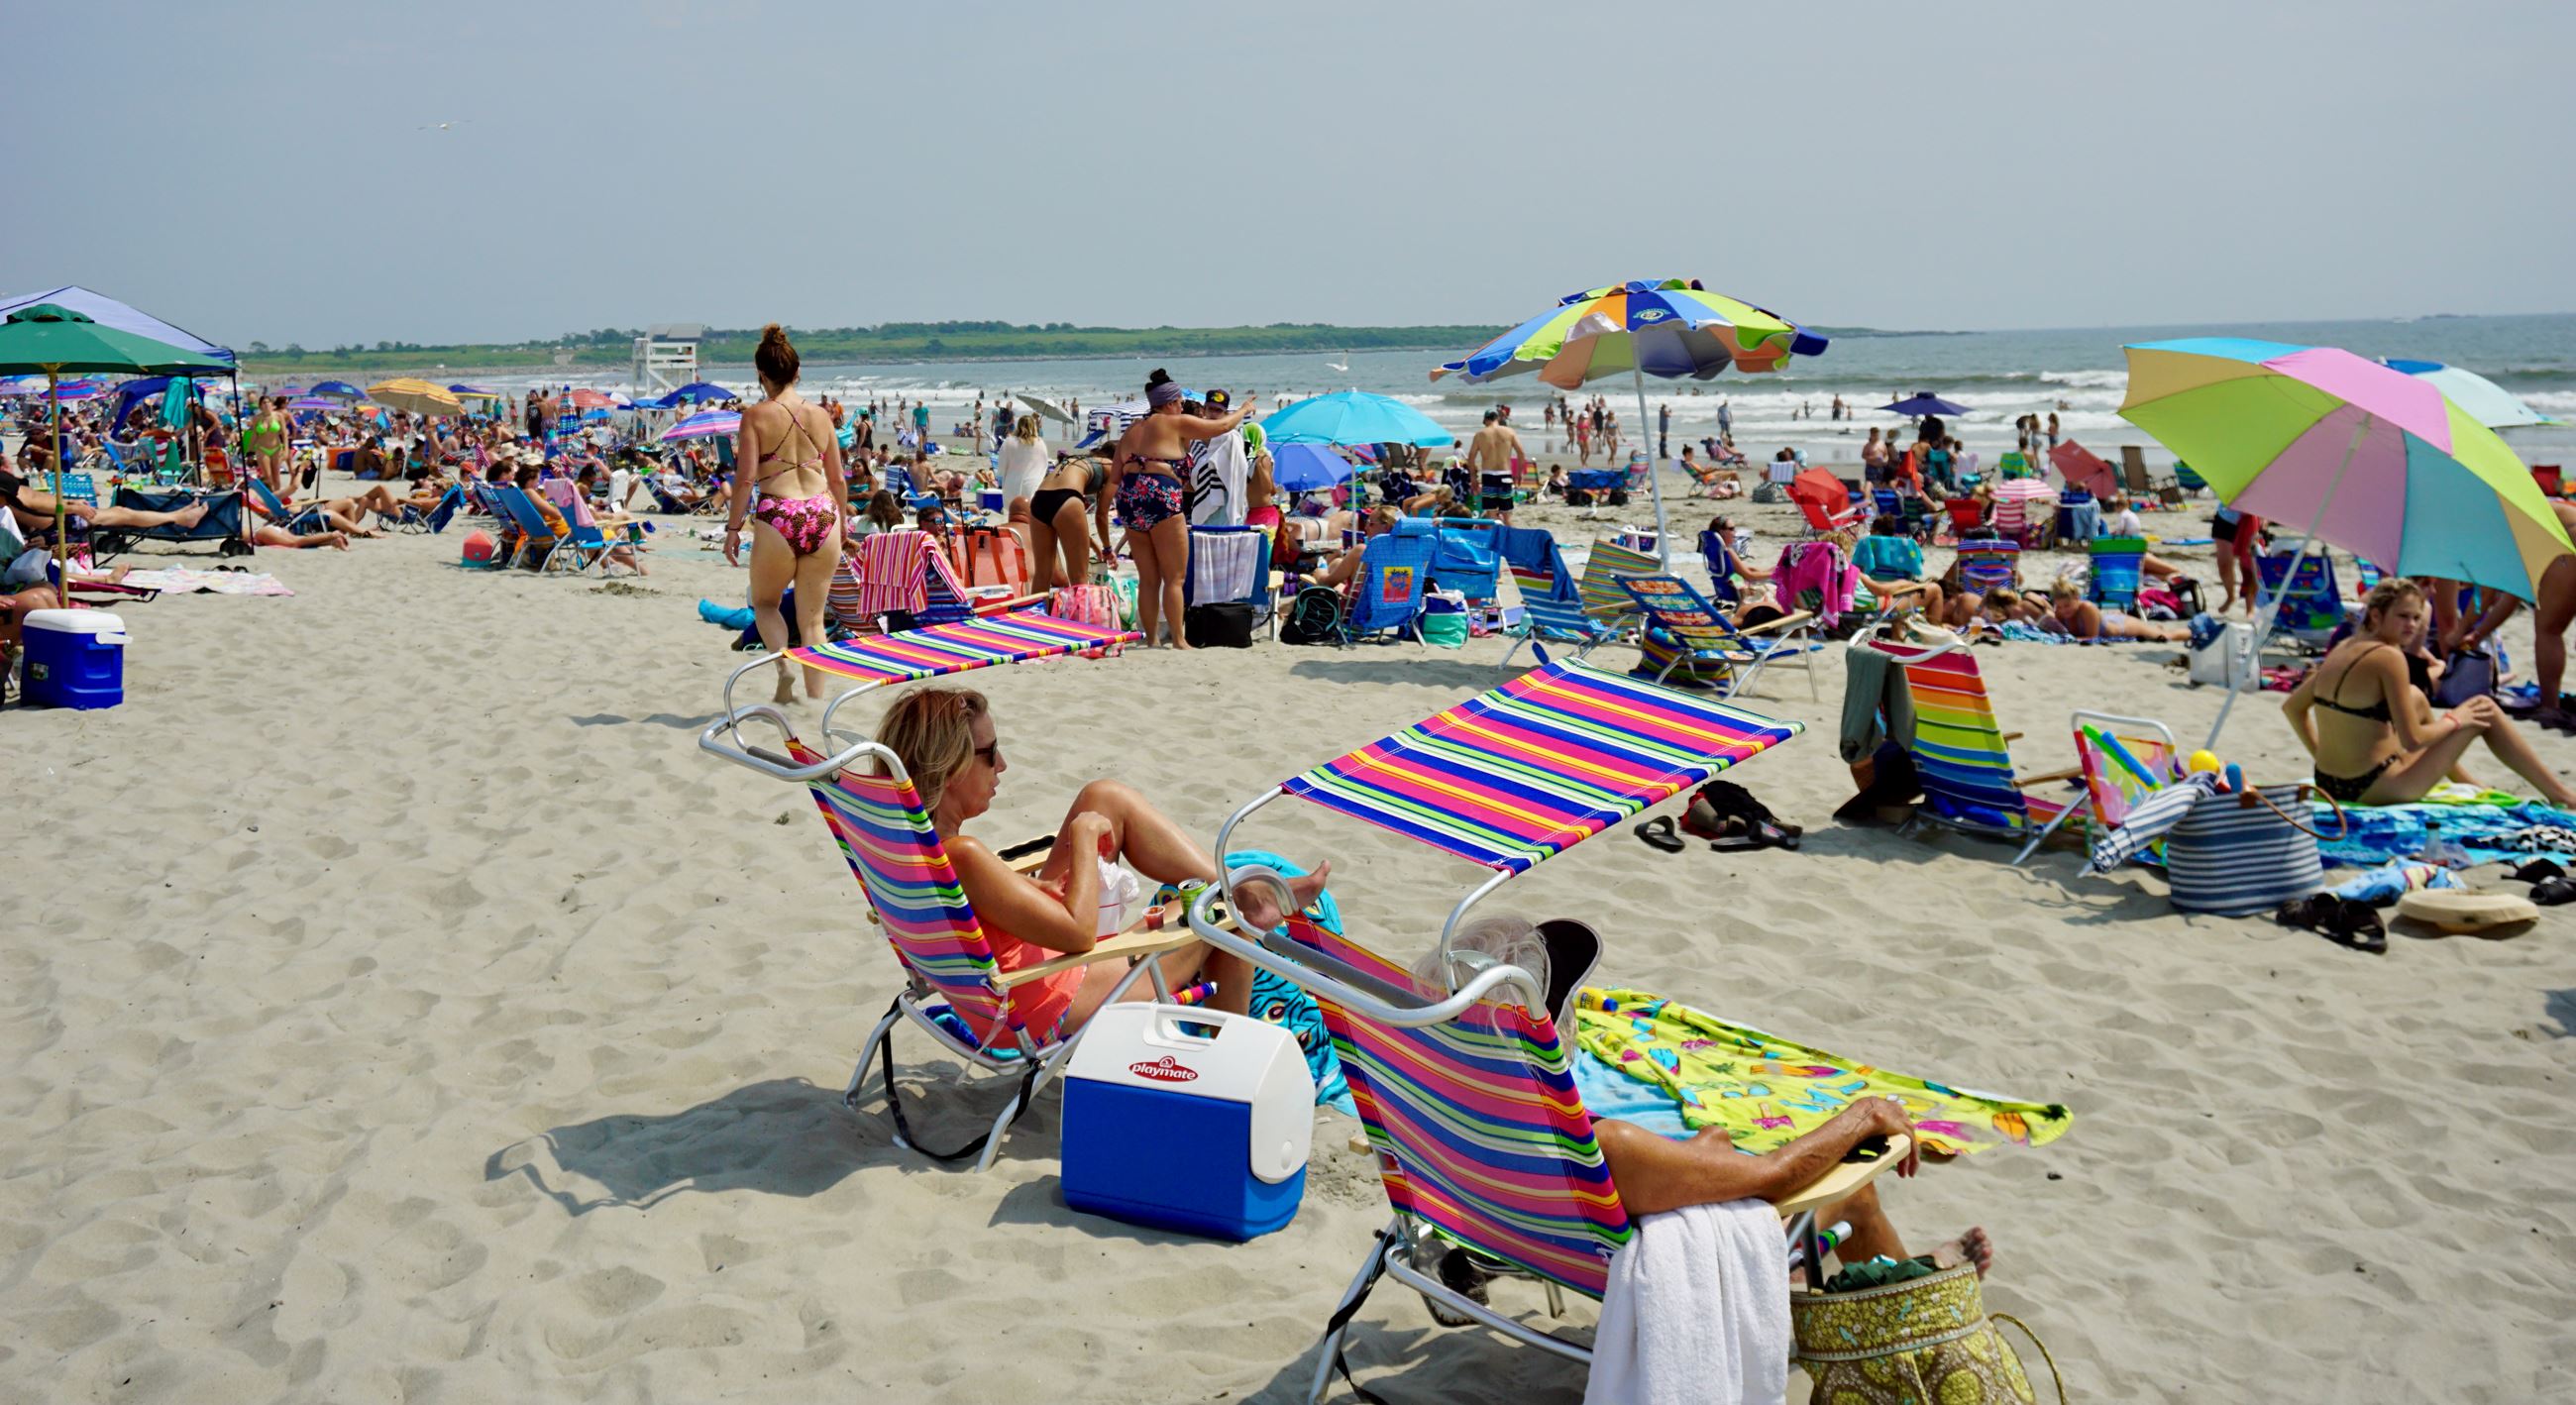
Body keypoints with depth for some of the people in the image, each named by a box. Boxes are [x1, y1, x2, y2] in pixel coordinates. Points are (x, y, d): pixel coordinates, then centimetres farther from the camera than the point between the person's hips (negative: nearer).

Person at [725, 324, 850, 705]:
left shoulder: (757, 415, -2)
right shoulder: (820, 415, 9)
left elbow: (746, 478, -7)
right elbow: (838, 480, 12)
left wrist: (733, 527, 1)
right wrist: (841, 523, 24)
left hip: (778, 517, -3)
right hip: (823, 515, 3)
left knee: (765, 603, 20)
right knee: (813, 618, 12)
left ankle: (783, 665, -6)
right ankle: (816, 698, 10)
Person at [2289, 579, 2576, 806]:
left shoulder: (2342, 650, 5)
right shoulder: (2388, 658, -18)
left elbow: (2291, 707, 14)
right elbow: (2413, 740, -19)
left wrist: (2320, 753, 19)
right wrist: (2454, 719, -2)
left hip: (2329, 782, 8)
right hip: (2374, 789, -8)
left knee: (2415, 699, 31)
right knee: (2484, 710, 6)